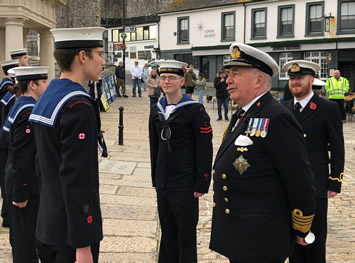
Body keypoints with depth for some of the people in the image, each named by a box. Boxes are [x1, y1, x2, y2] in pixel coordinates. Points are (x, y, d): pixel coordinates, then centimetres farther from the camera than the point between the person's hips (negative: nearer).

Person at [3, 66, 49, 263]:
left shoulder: (21, 106, 8)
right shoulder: (29, 112, -22)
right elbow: (22, 157, -24)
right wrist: (21, 193, -21)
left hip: (22, 182, 10)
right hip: (26, 186, -10)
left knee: (21, 237, 21)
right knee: (27, 239, 2)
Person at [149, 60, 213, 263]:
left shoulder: (195, 110, -10)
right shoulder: (157, 110, 9)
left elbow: (205, 150, -10)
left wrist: (201, 184, -12)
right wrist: (156, 178, 14)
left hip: (185, 185, -5)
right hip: (163, 183, 6)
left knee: (186, 233, 4)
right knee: (167, 231, 14)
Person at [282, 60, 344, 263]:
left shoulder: (328, 108, -6)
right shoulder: (284, 108, 7)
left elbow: (337, 149, -5)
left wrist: (335, 183, -7)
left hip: (315, 185, -4)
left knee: (315, 238, 6)